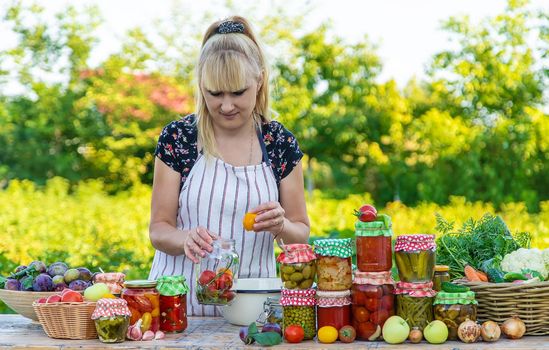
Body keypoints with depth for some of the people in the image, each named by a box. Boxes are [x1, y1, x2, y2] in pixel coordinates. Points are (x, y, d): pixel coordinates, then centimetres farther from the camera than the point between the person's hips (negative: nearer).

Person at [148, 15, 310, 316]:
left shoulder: (281, 144, 3)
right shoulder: (177, 137, -1)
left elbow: (301, 234, 9)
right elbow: (159, 230, 1)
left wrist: (281, 226, -13)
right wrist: (185, 238, -20)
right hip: (181, 300, -1)